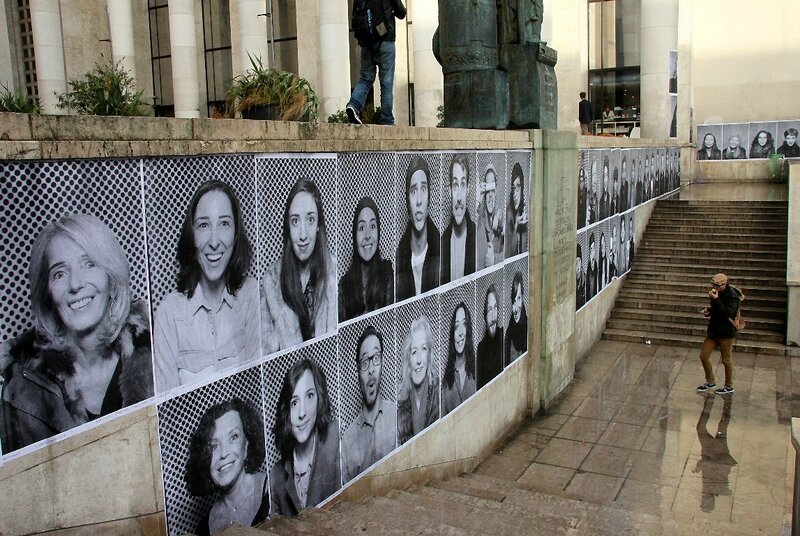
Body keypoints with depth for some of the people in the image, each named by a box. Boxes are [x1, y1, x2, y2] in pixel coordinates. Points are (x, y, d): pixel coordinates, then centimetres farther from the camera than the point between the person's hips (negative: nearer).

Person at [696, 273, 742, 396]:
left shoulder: (732, 296, -18)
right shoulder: (717, 293, 7)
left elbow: (727, 313, -31)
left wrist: (715, 300, -33)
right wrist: (708, 311, 2)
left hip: (726, 333, -8)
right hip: (714, 330, 8)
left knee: (726, 360, 5)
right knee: (703, 356, 9)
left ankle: (729, 386, 21)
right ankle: (710, 381, 26)